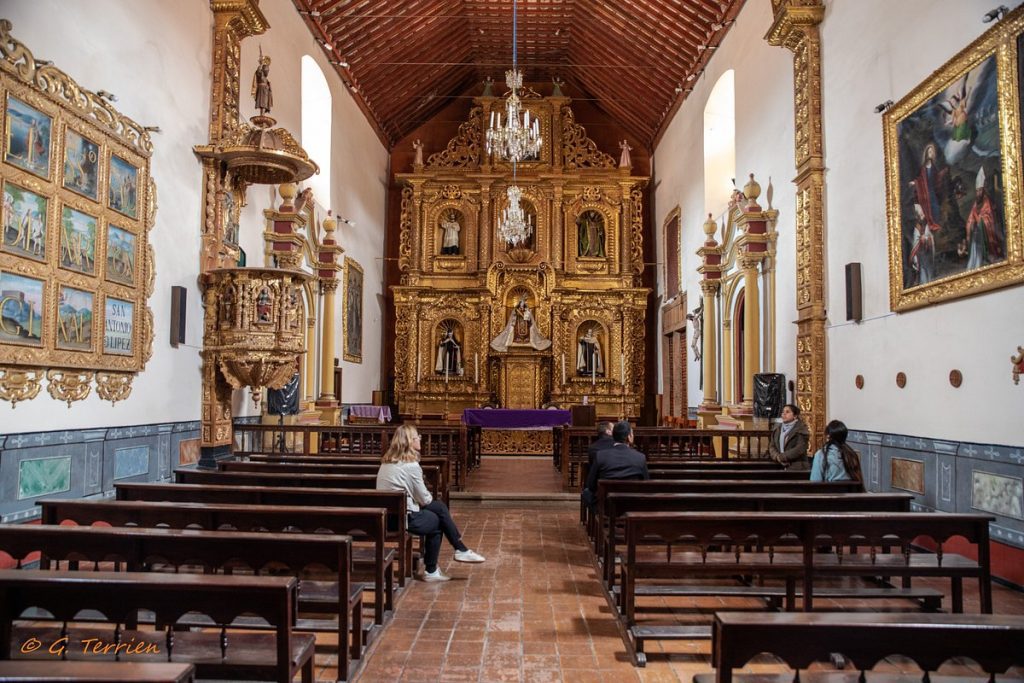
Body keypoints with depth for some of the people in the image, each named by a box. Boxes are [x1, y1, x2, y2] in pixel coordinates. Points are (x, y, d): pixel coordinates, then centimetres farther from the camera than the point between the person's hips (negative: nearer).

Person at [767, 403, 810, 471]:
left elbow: (799, 449, -13)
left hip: (797, 467, -5)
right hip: (779, 467, 5)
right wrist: (777, 457, -9)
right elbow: (771, 446, 12)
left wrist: (782, 457, -14)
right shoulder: (777, 429, 16)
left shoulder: (801, 429, -2)